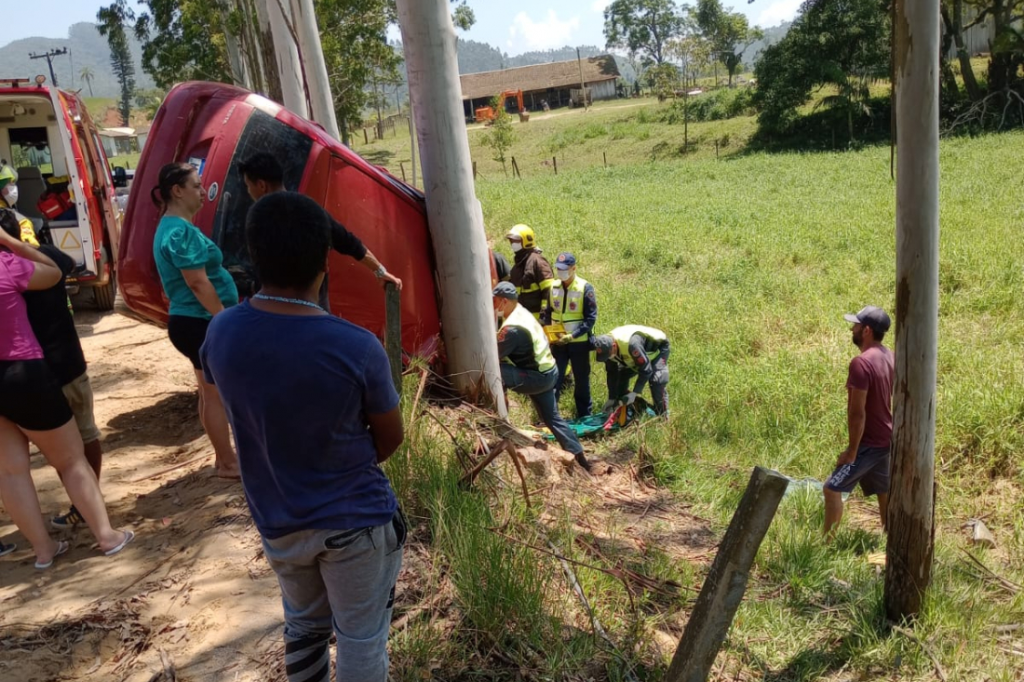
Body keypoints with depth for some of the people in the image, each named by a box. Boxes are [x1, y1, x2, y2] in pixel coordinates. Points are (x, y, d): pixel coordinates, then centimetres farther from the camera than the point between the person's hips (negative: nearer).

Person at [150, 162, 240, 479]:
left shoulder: (171, 227, 14)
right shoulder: (181, 231, -19)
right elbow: (198, 283, -23)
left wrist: (222, 318, 21)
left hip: (196, 321, 10)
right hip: (200, 322, -10)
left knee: (212, 392, 17)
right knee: (216, 394, -1)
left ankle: (224, 456, 27)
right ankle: (227, 463, 9)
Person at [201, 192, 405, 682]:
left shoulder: (221, 334, -13)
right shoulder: (357, 347, -25)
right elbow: (390, 438, -9)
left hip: (278, 521, 4)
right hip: (355, 519, -4)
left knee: (303, 624, 27)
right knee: (361, 638, 15)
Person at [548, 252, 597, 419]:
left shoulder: (585, 288, -11)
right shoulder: (553, 287, 2)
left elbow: (591, 318, -13)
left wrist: (572, 336, -21)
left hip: (579, 342, -3)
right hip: (557, 342, 3)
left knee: (582, 380, 10)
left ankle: (584, 416, 24)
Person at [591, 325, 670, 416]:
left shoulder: (631, 344, -45)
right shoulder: (607, 346, -21)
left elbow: (646, 370, -36)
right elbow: (612, 373, -9)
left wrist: (634, 393, -35)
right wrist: (611, 399, -10)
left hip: (658, 349, -7)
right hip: (639, 355, 7)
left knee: (656, 381, -26)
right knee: (621, 375, -1)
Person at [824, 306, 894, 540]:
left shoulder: (861, 363, -24)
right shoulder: (890, 357, 4)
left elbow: (858, 412, -23)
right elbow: (893, 400, 13)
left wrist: (851, 451, -17)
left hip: (869, 442, -9)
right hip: (886, 439, 9)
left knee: (833, 489, -3)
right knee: (884, 492, 18)